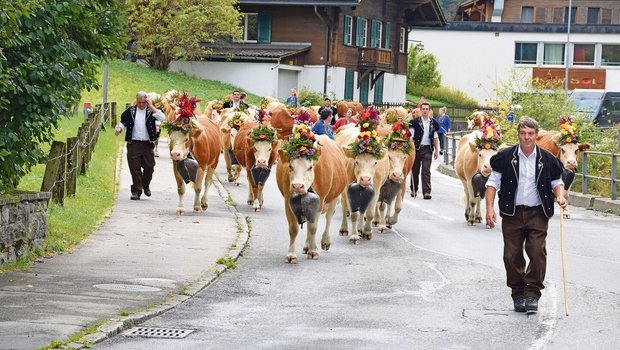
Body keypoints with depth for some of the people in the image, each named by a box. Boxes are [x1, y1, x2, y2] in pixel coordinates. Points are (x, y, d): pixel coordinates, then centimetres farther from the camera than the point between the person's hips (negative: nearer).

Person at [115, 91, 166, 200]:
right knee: (135, 169, -2)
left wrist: (151, 106, -13)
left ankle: (145, 186, 28)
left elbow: (162, 118, -14)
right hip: (133, 144, 0)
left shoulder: (151, 111, 3)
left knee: (149, 167, 2)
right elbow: (123, 122, 17)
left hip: (147, 144, 0)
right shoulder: (130, 111, 7)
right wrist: (119, 129, -4)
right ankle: (136, 191, 4)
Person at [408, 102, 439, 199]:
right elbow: (410, 136, -2)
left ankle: (426, 192, -11)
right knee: (415, 170, 8)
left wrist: (437, 150, 10)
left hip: (428, 149, 1)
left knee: (426, 171, -8)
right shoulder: (415, 122, 0)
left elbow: (435, 138, 14)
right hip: (416, 148, -1)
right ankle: (414, 190, 24)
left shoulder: (433, 123, 8)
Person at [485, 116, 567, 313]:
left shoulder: (547, 160, 3)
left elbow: (557, 181, 15)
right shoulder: (505, 157, 0)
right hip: (512, 213, 0)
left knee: (538, 252, -12)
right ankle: (518, 294, 16)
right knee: (512, 255, 2)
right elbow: (493, 182, 2)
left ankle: (532, 293, -3)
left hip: (538, 214, 0)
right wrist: (489, 208, -9)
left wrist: (560, 196, -6)